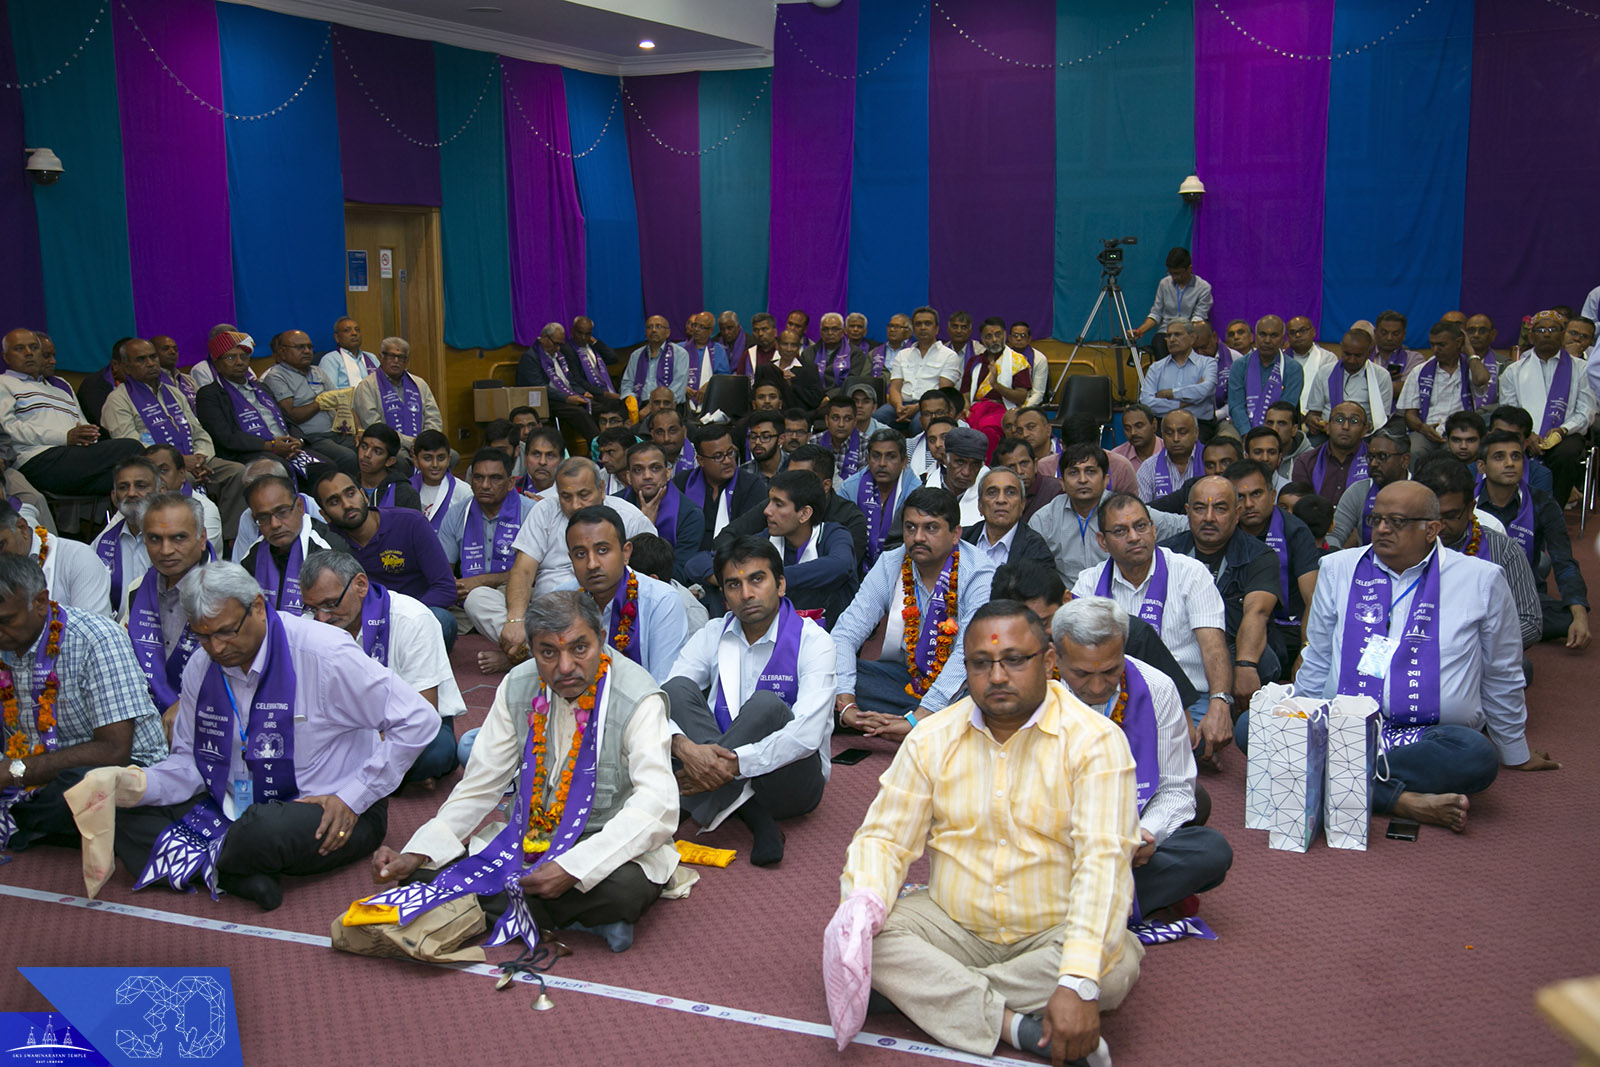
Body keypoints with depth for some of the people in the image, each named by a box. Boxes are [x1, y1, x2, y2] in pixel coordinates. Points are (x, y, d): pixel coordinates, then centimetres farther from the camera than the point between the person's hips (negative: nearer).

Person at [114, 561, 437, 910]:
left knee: (259, 832, -38)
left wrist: (352, 799, -16)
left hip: (330, 815, -6)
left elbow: (417, 720, -18)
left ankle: (199, 862, -5)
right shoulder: (200, 669, 2)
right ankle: (239, 877, -25)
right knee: (132, 819, -10)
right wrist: (142, 787, -13)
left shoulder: (323, 655, -18)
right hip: (237, 809, 7)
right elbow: (188, 762, 10)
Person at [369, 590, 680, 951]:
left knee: (625, 886, -40)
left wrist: (573, 867, -36)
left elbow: (657, 807, -27)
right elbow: (480, 785, 4)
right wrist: (417, 852, -11)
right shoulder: (517, 688, -1)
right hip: (531, 833, 5)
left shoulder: (638, 700, -18)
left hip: (611, 839, -5)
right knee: (429, 869, -17)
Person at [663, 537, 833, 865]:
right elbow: (661, 701, -8)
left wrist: (735, 764, -31)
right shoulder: (713, 636, 5)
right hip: (720, 772, 4)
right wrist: (685, 747, -30)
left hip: (790, 782, -4)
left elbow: (808, 735, -22)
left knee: (766, 705, -32)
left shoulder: (812, 641, -9)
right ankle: (756, 819, -27)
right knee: (678, 688, -18)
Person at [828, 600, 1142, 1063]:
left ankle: (927, 990, -21)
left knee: (1115, 964, -33)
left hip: (1053, 933, -3)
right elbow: (884, 837, 0)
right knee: (857, 933, -21)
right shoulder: (932, 738, 0)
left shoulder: (1094, 739, -13)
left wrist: (1078, 983, -36)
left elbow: (1104, 858, -24)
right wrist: (863, 901, -25)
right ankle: (1018, 1027, -27)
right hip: (953, 927, 3)